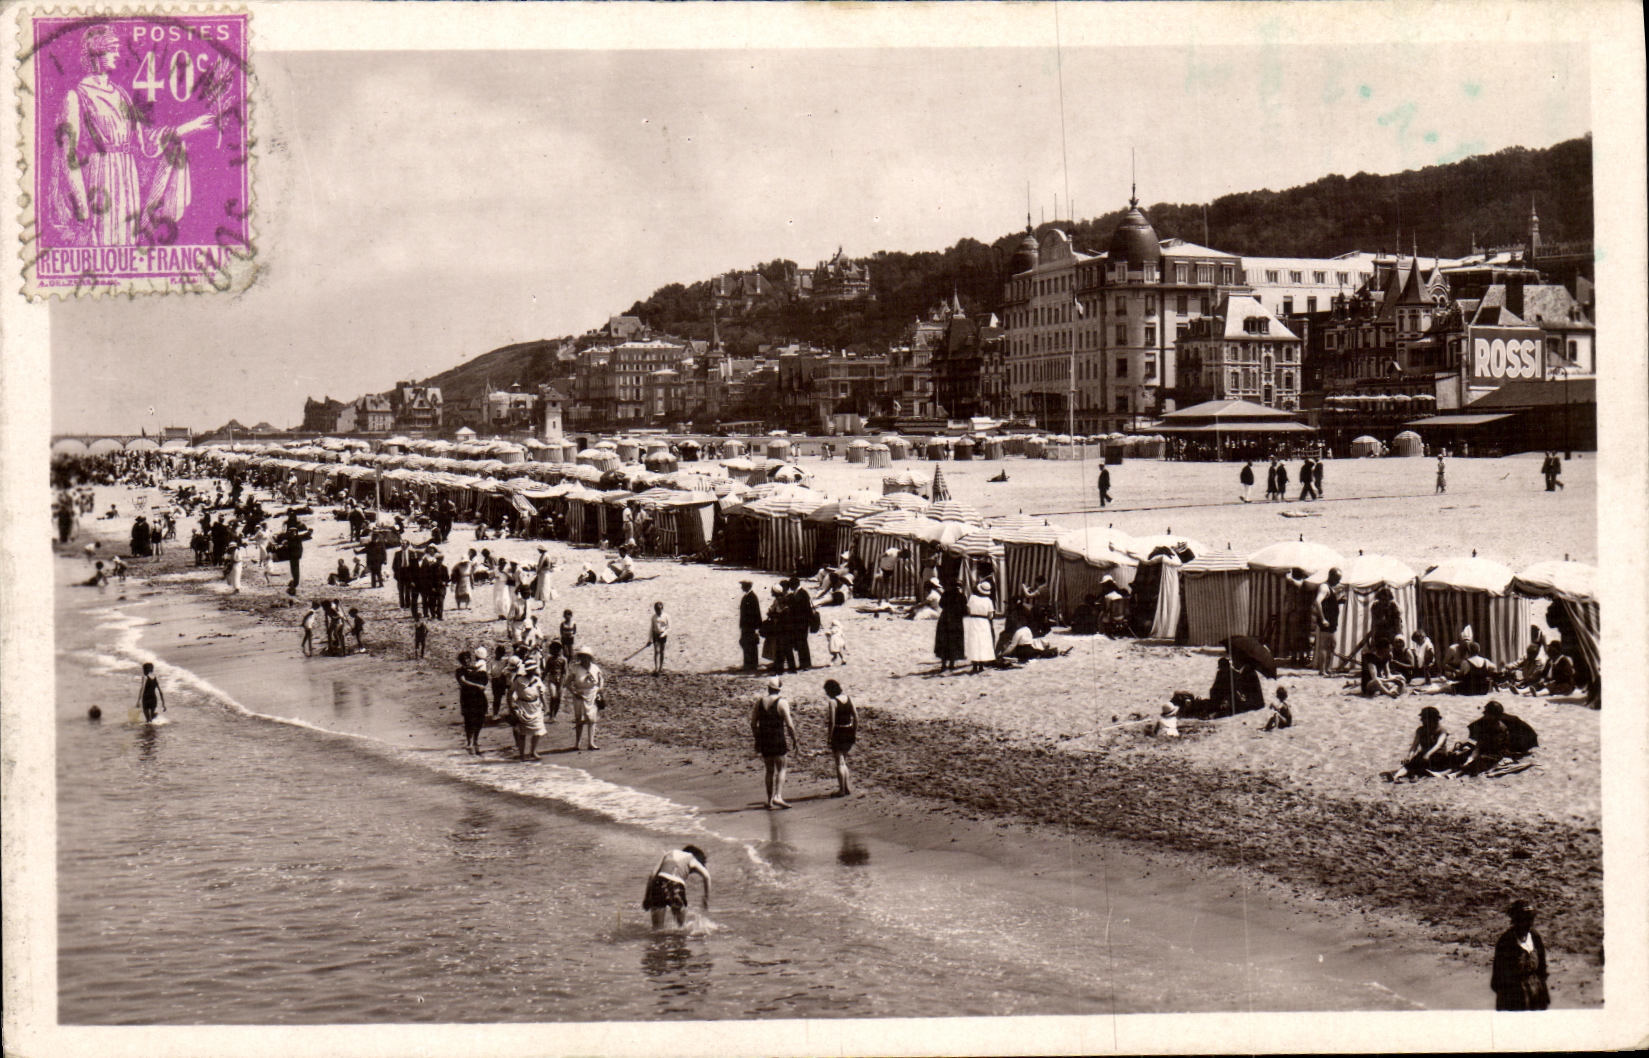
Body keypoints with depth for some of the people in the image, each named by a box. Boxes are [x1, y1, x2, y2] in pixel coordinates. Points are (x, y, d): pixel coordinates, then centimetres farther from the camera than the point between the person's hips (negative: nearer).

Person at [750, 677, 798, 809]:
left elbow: (753, 723, 7)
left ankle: (770, 801, 13)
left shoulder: (759, 701, 4)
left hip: (764, 740, 4)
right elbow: (789, 724, -14)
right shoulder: (782, 702, -10)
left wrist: (757, 738, 18)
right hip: (779, 739, -4)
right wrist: (794, 739, -1)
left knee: (770, 771, 13)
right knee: (781, 769, 5)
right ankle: (778, 796, -11)